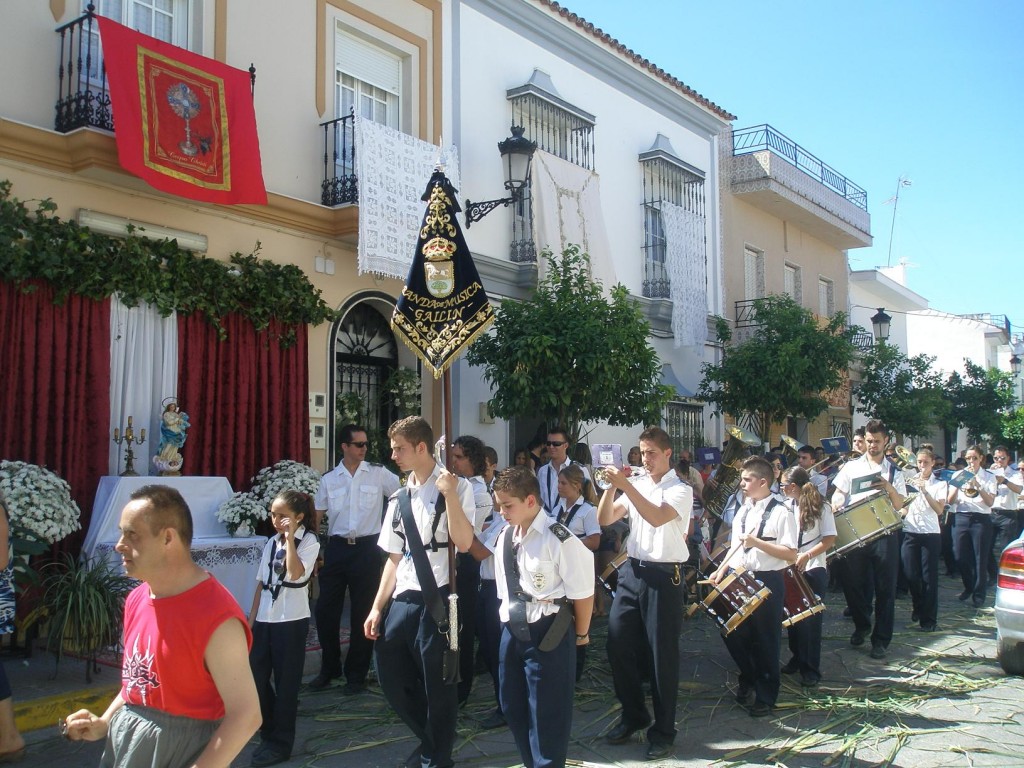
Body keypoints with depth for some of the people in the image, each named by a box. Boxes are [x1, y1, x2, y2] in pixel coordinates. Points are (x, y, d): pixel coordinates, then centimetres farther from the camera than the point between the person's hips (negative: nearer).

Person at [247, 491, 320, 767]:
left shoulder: (309, 541, -7)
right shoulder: (271, 542, 11)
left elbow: (296, 574, -24)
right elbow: (261, 583, 12)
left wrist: (289, 538, -22)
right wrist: (251, 621, 9)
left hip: (291, 621, -6)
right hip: (264, 619, 6)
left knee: (285, 682, 3)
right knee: (254, 677, 7)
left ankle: (280, 743, 16)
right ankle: (269, 731, 27)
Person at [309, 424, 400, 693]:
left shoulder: (378, 474, -1)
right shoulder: (329, 479, 5)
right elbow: (317, 517, 10)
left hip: (366, 548, -2)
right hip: (336, 548, 2)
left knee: (363, 613, 5)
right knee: (325, 610, 6)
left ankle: (356, 675, 20)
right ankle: (329, 668, 27)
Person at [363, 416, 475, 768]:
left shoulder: (456, 486, -5)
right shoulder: (399, 498, 13)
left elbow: (463, 543, -17)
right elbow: (394, 557, 14)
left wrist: (449, 493, -22)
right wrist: (377, 608, 11)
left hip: (438, 598, -6)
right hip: (402, 600, 6)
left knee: (437, 684, 3)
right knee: (392, 678, 12)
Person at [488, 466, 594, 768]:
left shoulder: (559, 540, -19)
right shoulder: (505, 537, 1)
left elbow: (582, 593, -11)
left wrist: (580, 634, 1)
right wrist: (511, 620, 15)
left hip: (548, 633, -7)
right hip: (512, 629, 7)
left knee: (547, 711, 4)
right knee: (513, 706, 18)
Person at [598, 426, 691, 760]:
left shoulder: (680, 490, -5)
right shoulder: (635, 486, 10)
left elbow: (657, 517, -24)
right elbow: (605, 519, 6)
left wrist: (626, 486, -27)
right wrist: (612, 487, -9)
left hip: (664, 575, -5)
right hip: (632, 571, 6)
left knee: (662, 654, 3)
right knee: (618, 644, 9)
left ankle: (663, 730, 17)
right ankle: (633, 715, 29)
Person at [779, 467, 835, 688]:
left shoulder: (821, 507, -7)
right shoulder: (787, 506, 6)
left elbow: (830, 539, -10)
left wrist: (806, 556, -19)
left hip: (812, 570, -5)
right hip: (790, 569, 5)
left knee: (810, 620, 0)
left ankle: (811, 670, 9)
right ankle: (797, 659, 28)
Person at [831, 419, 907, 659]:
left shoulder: (894, 472, 8)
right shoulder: (851, 467, 8)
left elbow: (899, 505, 2)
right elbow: (838, 495, 8)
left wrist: (889, 488, -16)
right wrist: (834, 512, -12)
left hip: (884, 534, -1)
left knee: (885, 588, 1)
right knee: (853, 583, 8)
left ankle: (880, 639, 11)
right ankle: (862, 625, 32)